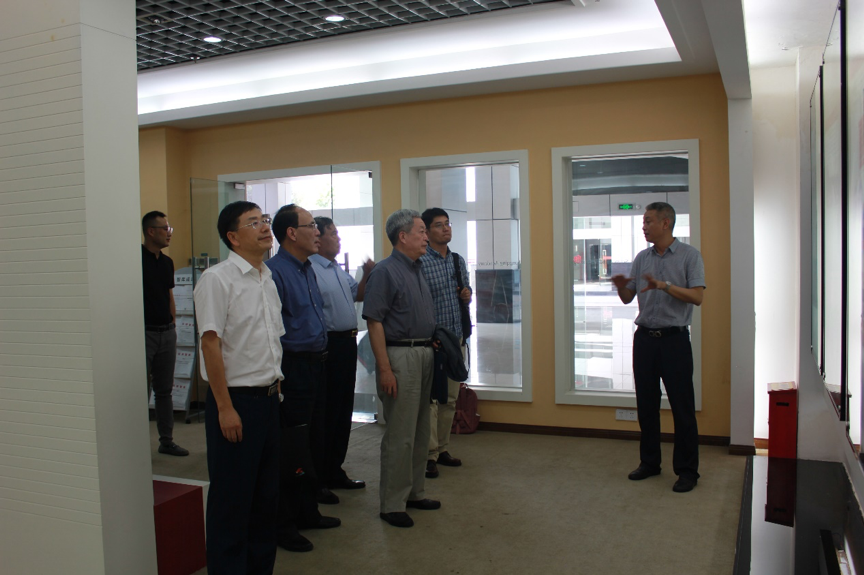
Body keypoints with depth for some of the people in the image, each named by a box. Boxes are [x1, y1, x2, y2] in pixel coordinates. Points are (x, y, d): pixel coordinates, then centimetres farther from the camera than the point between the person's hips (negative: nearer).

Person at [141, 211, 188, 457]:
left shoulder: (167, 262, 12)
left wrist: (172, 324, 14)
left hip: (167, 333, 7)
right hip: (145, 333, -7)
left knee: (165, 390, 13)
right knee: (142, 392, -1)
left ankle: (167, 440, 22)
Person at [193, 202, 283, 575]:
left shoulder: (268, 279, 12)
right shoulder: (217, 279, -11)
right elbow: (210, 343, -16)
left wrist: (276, 386, 13)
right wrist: (225, 408, -18)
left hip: (268, 399, 8)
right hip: (236, 400, -7)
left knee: (266, 494, 16)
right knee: (232, 498, 3)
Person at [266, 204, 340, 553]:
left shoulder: (308, 269, 14)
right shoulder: (275, 271, -16)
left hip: (316, 364, 10)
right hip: (294, 369, -10)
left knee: (313, 442, 17)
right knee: (291, 451, -1)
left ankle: (308, 511, 31)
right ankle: (283, 524, 12)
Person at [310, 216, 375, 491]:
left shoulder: (339, 270, 15)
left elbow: (357, 295, 24)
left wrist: (367, 275, 9)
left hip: (348, 343, 9)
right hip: (328, 345, -9)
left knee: (344, 409, 15)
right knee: (326, 412, -1)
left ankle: (335, 470, 27)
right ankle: (319, 476, 11)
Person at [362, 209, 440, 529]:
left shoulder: (417, 270, 15)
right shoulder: (385, 271, -11)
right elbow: (374, 322, -16)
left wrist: (433, 349, 15)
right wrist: (384, 368, -20)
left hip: (424, 355, 9)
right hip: (400, 355, -9)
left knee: (420, 431, 15)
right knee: (400, 435, -4)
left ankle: (415, 492, 28)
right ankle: (392, 504, 6)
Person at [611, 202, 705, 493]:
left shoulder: (689, 255, -3)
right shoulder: (642, 258, 11)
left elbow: (696, 296, -12)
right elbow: (628, 298, 13)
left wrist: (665, 285, -24)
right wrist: (620, 286, -9)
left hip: (674, 338, -5)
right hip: (645, 337, 5)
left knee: (682, 407, 0)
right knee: (646, 404, 10)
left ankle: (687, 470, 9)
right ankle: (649, 461, 23)